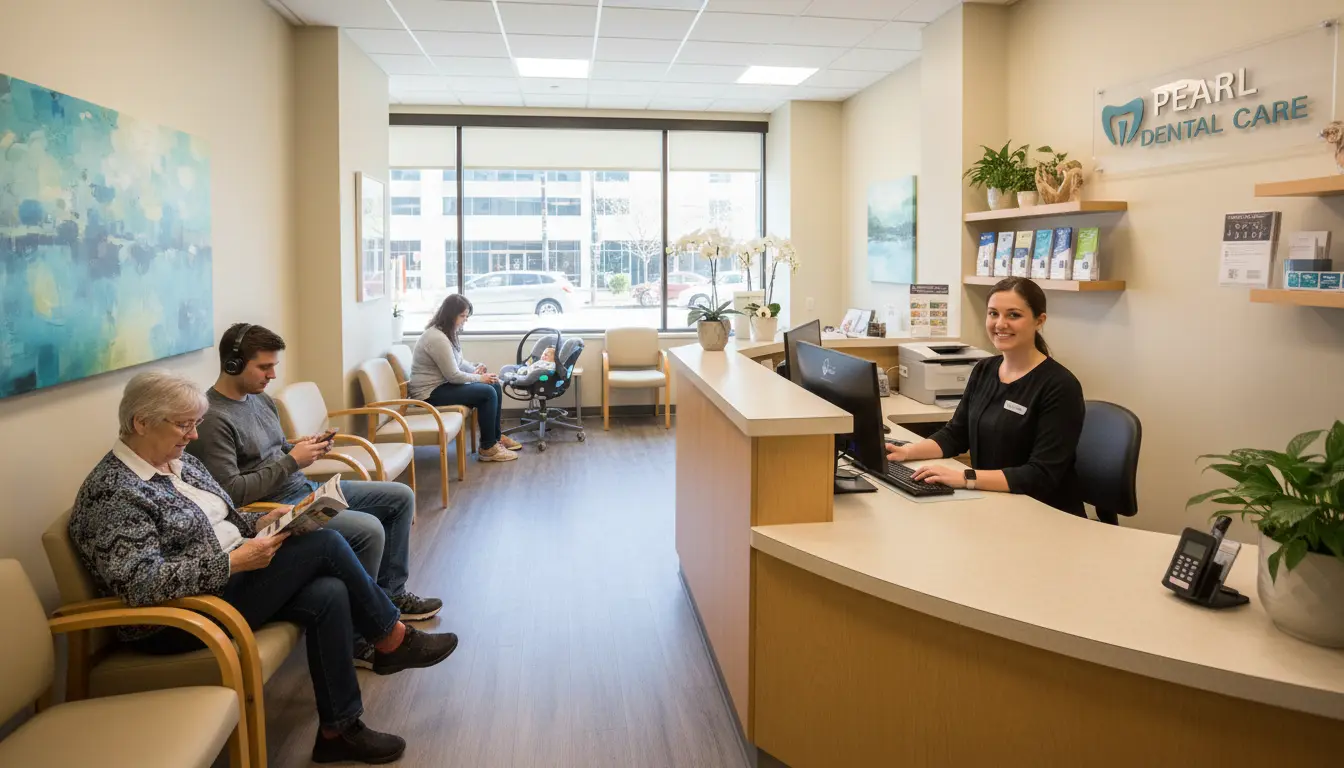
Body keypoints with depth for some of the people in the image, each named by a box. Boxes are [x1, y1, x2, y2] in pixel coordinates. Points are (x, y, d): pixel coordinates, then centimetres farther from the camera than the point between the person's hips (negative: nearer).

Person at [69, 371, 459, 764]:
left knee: (328, 594, -18)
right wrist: (235, 561, -30)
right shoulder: (111, 493, -18)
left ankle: (339, 730, -6)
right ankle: (393, 639, 0)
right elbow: (141, 583, -28)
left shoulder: (179, 462, 10)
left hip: (227, 578, 9)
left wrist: (260, 522, -1)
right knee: (324, 543, -18)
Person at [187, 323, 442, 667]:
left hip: (305, 489, 10)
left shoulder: (260, 398, 11)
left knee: (401, 497, 8)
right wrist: (291, 461, -20)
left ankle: (390, 593, 19)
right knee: (369, 530, -29)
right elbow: (230, 493, -24)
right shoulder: (211, 419, -18)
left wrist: (302, 446, 1)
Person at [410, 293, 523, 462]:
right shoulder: (437, 338, -24)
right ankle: (487, 448, -10)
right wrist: (479, 378, -10)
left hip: (442, 384, 11)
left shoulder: (448, 332, 8)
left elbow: (458, 361, 21)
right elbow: (453, 375, -23)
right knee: (487, 393, -20)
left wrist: (475, 369, 1)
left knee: (495, 386, 5)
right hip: (431, 393, -10)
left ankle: (496, 436, 18)